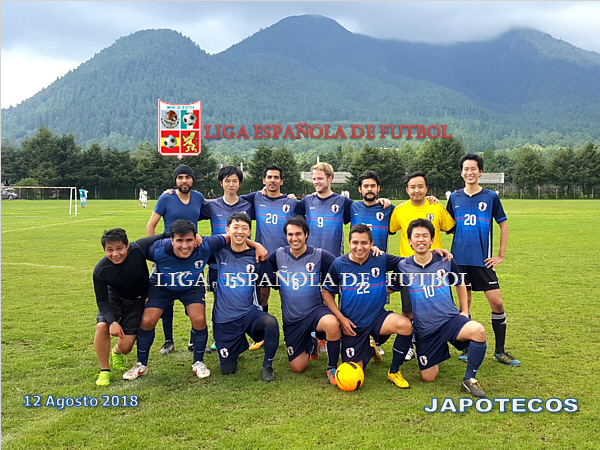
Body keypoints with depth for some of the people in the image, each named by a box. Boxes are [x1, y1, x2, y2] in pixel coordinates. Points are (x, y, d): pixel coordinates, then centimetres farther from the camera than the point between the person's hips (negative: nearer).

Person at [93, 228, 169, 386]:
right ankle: (104, 371, -5)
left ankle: (116, 352, 39)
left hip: (137, 301, 0)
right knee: (102, 326, -29)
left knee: (125, 347, -3)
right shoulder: (100, 270, -25)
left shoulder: (138, 249, -29)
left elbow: (164, 237, -20)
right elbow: (102, 300, -17)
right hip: (113, 298, 0)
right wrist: (112, 321, -33)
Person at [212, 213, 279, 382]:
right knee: (227, 369, 5)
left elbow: (264, 286, 9)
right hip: (224, 319, 1)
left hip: (250, 313, -1)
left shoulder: (256, 256, -4)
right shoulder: (220, 252, -3)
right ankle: (238, 344, 38)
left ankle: (267, 366, -11)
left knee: (271, 322, -34)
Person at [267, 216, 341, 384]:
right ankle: (311, 345, 41)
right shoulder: (278, 255, -2)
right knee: (297, 367, 6)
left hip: (315, 311, -2)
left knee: (332, 323, -39)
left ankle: (332, 369, -13)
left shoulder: (320, 255, -9)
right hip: (291, 319, 3)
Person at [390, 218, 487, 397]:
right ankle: (435, 358, 38)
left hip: (450, 319, 0)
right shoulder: (403, 267, -3)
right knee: (428, 378, 2)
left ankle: (469, 380, -11)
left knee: (478, 331, -33)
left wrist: (465, 311, 10)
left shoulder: (445, 262, -2)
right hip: (424, 329, 1)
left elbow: (460, 284, 15)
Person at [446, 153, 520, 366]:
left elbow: (503, 225, 6)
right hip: (459, 259, 2)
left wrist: (501, 255, 2)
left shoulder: (490, 196, 1)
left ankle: (500, 351, 11)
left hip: (483, 260, -1)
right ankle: (467, 348, 20)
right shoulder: (454, 197, 7)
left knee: (497, 302, -4)